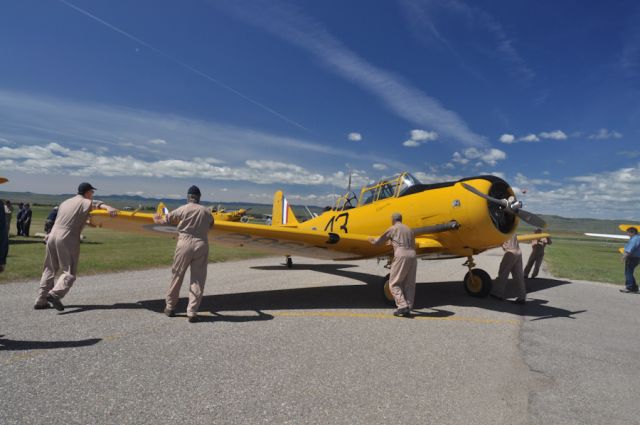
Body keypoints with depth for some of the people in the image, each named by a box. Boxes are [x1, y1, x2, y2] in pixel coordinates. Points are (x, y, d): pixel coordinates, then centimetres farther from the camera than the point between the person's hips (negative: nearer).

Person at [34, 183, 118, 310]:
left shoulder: (65, 202, 22)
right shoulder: (84, 202, 0)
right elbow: (96, 204, -20)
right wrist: (108, 207, -41)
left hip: (52, 235, 7)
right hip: (67, 239, -7)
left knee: (49, 270, 16)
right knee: (69, 272, -3)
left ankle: (41, 300, 17)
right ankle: (55, 294, -23)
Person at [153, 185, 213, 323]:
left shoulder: (183, 209, 0)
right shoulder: (207, 211, 6)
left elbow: (165, 220, 8)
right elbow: (210, 225, 17)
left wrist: (157, 219, 30)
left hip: (185, 244, -1)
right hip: (201, 245, 1)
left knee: (177, 276, 15)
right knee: (198, 280, 6)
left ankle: (170, 307, 28)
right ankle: (192, 313, 4)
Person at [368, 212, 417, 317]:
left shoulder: (392, 229, 8)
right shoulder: (409, 229, 24)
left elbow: (379, 241, 18)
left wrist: (372, 240, 41)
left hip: (401, 256, -6)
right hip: (412, 255, 6)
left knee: (394, 283, 1)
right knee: (409, 284, 9)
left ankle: (402, 306, -11)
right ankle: (408, 308, 7)